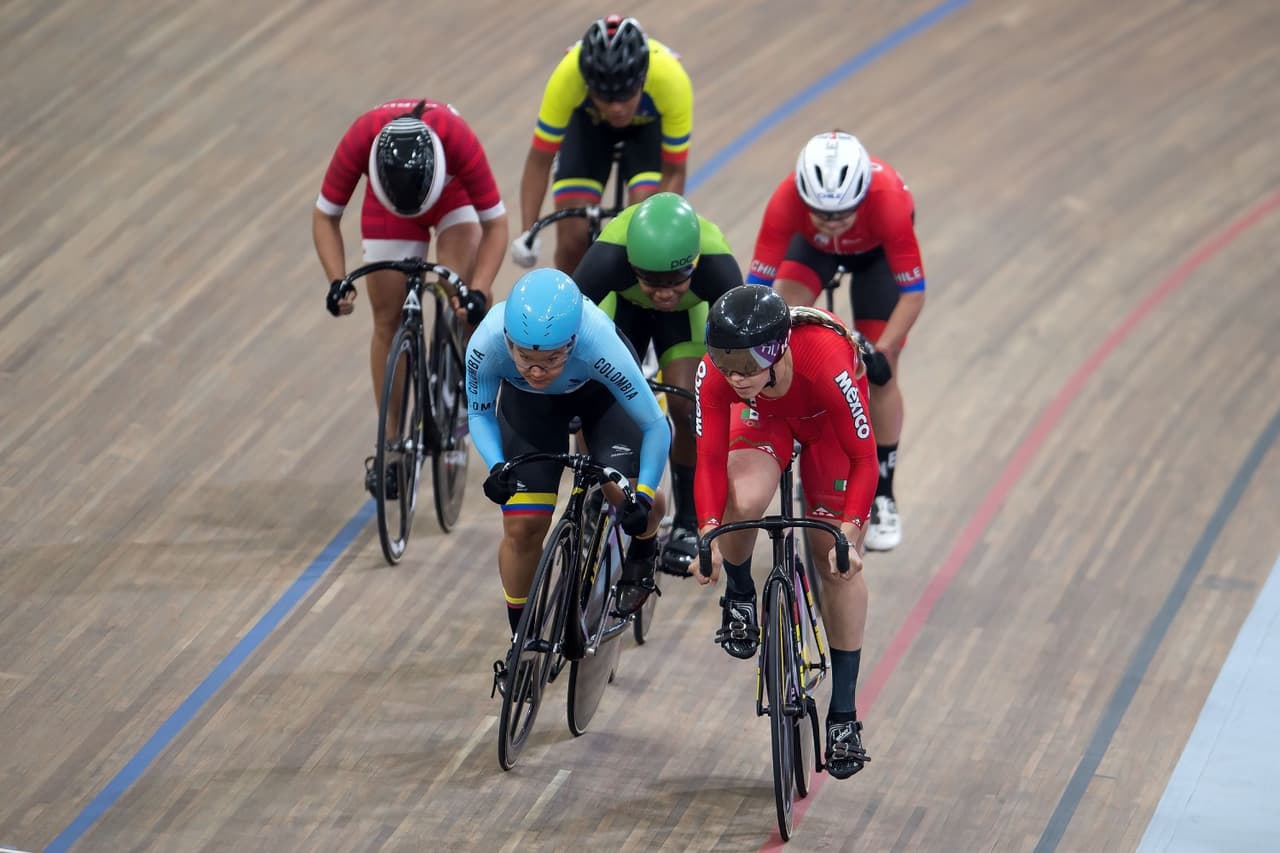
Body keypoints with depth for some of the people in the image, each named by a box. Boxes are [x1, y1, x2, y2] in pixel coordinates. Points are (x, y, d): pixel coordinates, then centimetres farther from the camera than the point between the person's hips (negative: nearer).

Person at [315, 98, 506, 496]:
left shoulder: (458, 139, -41)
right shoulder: (360, 140, -38)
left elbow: (495, 224, -30)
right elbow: (325, 216, -22)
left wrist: (479, 291, -42)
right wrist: (337, 281, -36)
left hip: (453, 197, -1)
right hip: (386, 206, 1)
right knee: (389, 322, -3)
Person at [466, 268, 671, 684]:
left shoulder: (598, 344, -43)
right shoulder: (486, 344, -38)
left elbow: (655, 425, -30)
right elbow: (479, 414, -16)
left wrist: (643, 495, -39)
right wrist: (496, 467, -33)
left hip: (599, 389, -2)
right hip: (527, 402, 2)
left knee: (638, 503, -22)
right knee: (522, 525, -10)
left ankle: (641, 556, 14)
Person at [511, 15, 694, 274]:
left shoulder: (671, 80, -40)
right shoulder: (568, 77, -40)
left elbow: (674, 172, -28)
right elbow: (539, 160, -28)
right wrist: (527, 233, -33)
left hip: (650, 123, -1)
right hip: (588, 119, 1)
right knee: (573, 236, -12)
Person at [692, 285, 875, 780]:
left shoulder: (827, 362, -43)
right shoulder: (716, 373, -36)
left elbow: (864, 459, -32)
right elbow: (710, 459, -27)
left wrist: (849, 534, -44)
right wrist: (709, 534, -41)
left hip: (827, 420, -1)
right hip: (765, 417, 1)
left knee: (834, 557, -4)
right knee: (743, 503, -30)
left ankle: (843, 713, 8)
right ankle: (739, 596, 5)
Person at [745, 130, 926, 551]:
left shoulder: (889, 201, -44)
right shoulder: (787, 200, -41)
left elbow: (913, 293, -36)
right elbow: (757, 285, -37)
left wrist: (882, 353, -45)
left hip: (877, 249, -1)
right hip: (815, 247, 1)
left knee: (880, 374, -6)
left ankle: (882, 497, 10)